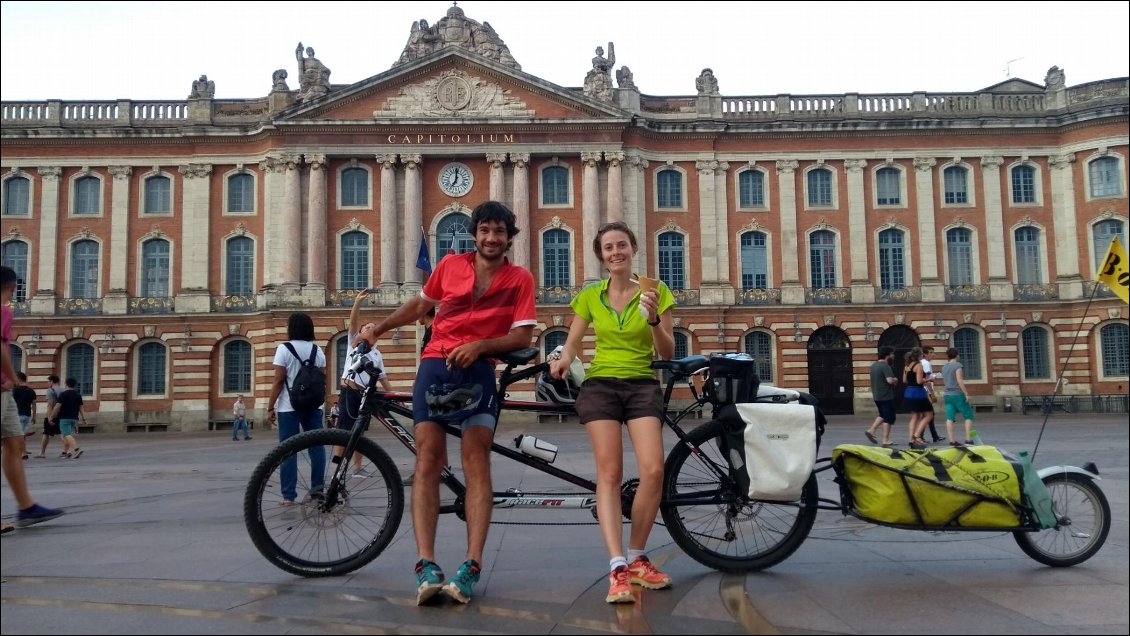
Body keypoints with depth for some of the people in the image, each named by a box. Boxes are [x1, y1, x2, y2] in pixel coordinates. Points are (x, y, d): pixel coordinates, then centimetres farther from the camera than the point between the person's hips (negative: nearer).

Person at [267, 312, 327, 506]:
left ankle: (289, 495, -1)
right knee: (316, 446, 7)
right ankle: (317, 489, 8)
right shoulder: (318, 350, 6)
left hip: (289, 407, -4)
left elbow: (278, 381, -10)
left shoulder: (284, 349, -7)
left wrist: (270, 406, -4)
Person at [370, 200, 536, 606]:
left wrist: (479, 345, -16)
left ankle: (471, 567, -15)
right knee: (428, 459, -11)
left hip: (478, 368, -1)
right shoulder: (450, 265, 11)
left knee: (476, 462, -12)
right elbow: (420, 305, 25)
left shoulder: (520, 278, 5)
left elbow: (522, 337, -2)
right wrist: (378, 328, 19)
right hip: (435, 364, 2)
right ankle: (426, 566, -15)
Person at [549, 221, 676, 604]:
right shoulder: (590, 296, 9)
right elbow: (572, 343, 13)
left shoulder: (655, 291, 4)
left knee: (653, 471, -15)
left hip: (643, 386, 0)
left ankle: (636, 559, 4)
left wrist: (654, 320, -16)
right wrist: (563, 360, -10)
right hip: (600, 385, 0)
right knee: (609, 473, -12)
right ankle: (618, 569, -14)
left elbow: (668, 353, 2)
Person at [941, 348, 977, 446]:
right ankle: (968, 439, -4)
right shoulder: (958, 365, -9)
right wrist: (966, 394, -15)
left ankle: (952, 440, -2)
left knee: (950, 418, 2)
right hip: (957, 394, -7)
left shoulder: (944, 367, 13)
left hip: (947, 395, 7)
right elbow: (959, 380, -17)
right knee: (969, 416, 3)